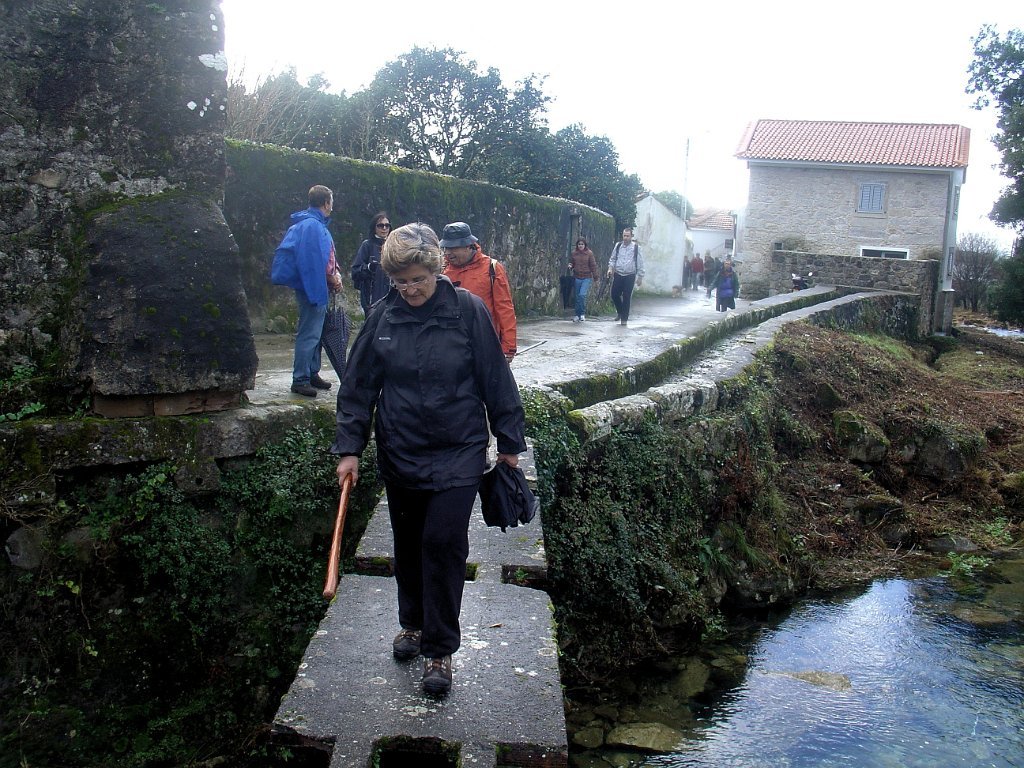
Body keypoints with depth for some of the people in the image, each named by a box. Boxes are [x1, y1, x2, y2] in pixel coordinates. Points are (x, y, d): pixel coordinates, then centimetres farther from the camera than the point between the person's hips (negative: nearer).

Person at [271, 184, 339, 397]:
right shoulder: (311, 226, -17)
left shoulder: (318, 225, 15)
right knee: (309, 335, -6)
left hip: (317, 290, 10)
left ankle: (312, 373, 27)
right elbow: (313, 261, -21)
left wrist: (334, 275, 1)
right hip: (313, 289, -10)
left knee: (316, 333, 17)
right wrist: (331, 278, -10)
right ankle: (300, 380, -1)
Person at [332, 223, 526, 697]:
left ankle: (440, 649, 8)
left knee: (444, 544, -7)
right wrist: (349, 447, -2)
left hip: (457, 453, -3)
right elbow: (358, 386, 3)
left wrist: (509, 441, 1)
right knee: (407, 544, 16)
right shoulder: (382, 316, -2)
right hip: (400, 454, 3)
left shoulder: (468, 310, -10)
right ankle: (413, 622, 38)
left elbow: (496, 379, -3)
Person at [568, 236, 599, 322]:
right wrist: (570, 266, -6)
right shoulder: (573, 253, 5)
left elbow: (593, 265, 0)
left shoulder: (589, 253, -2)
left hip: (587, 278, -3)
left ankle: (582, 313, -2)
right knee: (577, 297, 8)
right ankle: (578, 315, 19)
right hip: (577, 278, 3)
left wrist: (595, 276, -3)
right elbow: (571, 264, 17)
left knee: (582, 295, -17)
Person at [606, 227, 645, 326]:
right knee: (614, 294, 1)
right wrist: (610, 268, -3)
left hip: (630, 276, -3)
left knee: (626, 298, 0)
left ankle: (624, 318, 12)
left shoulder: (636, 247, -2)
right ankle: (620, 311, 27)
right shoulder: (618, 245, 6)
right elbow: (613, 259, 15)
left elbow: (640, 263, 1)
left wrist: (640, 277, -1)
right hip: (618, 275, 3)